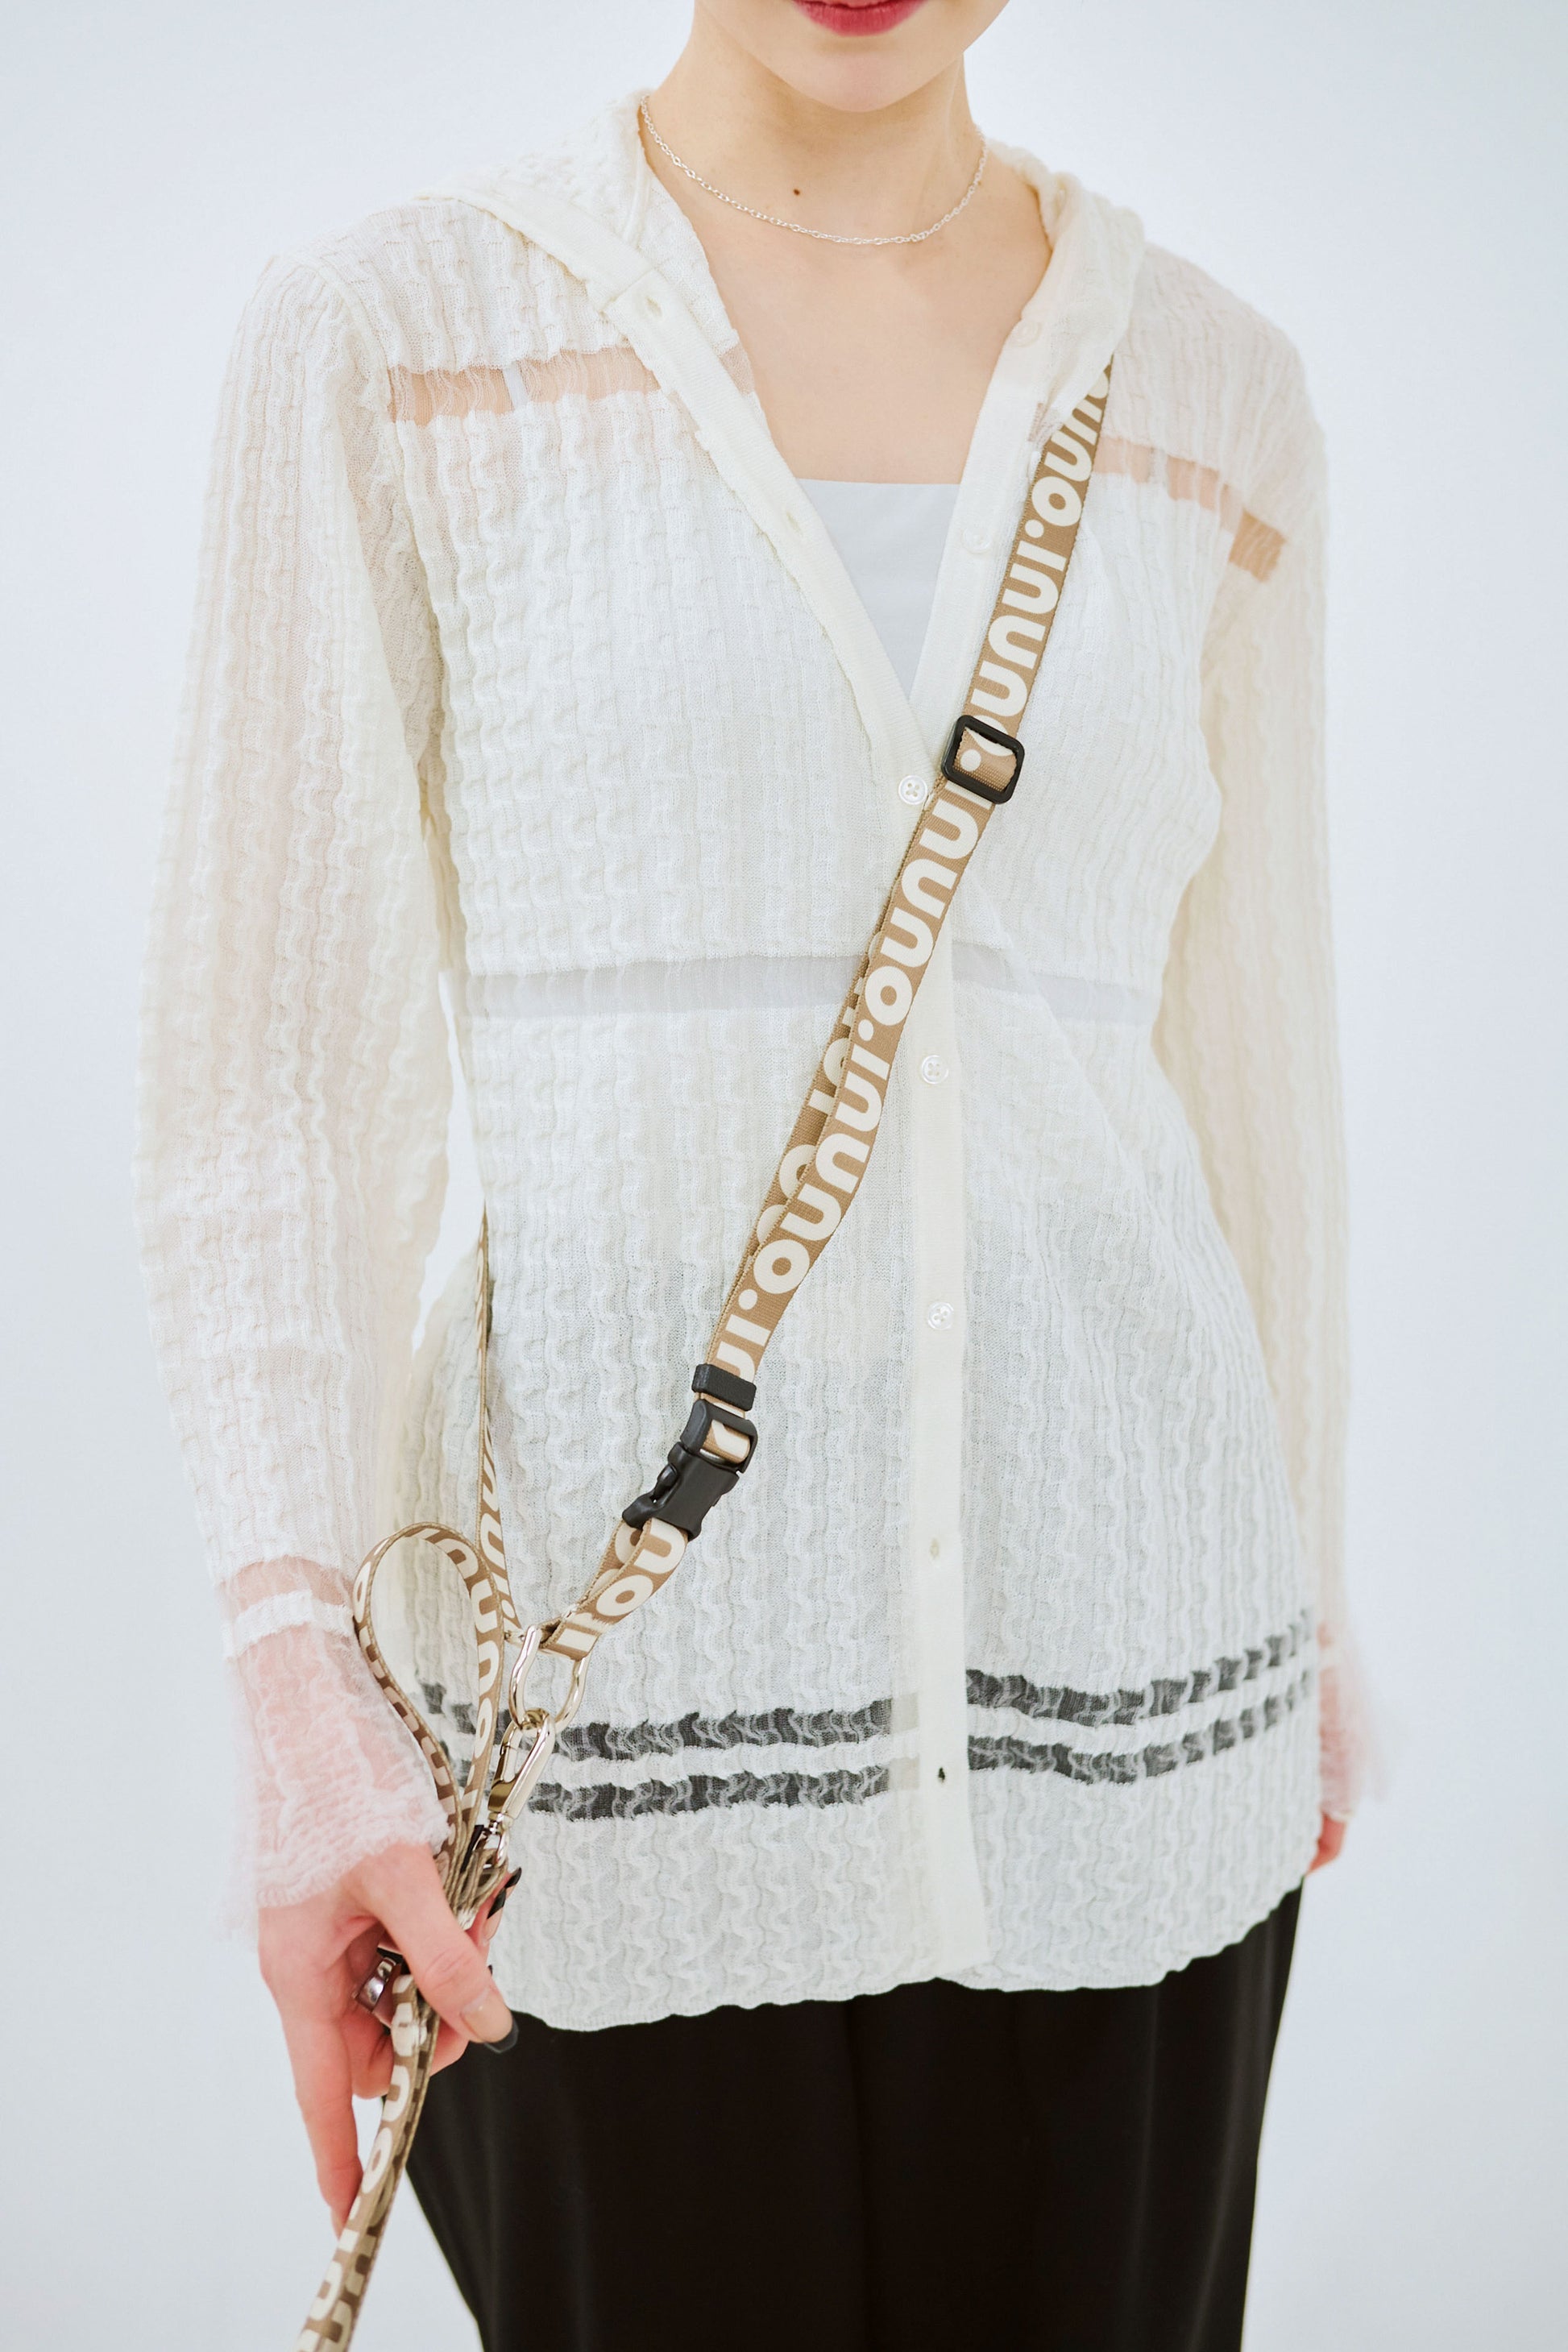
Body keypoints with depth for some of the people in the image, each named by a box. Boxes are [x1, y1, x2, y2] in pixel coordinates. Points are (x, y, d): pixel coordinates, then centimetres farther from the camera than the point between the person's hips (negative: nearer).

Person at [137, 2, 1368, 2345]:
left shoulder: (1213, 390, 6)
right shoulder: (388, 337, -3)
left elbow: (1243, 1040, 12)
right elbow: (276, 1057, -6)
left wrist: (1307, 1615, 17)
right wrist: (300, 1674, -15)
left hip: (1107, 1660, 3)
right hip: (625, 1643, -2)